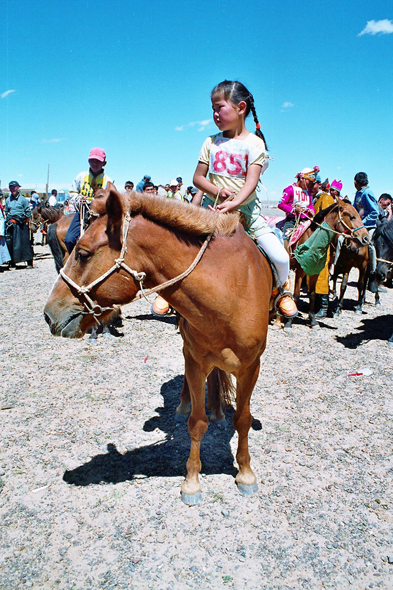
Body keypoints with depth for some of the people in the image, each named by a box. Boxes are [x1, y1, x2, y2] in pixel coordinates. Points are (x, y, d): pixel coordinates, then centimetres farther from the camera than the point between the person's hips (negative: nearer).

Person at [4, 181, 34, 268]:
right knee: (10, 242, 4)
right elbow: (5, 211, 21)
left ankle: (29, 262, -2)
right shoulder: (8, 200, 11)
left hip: (21, 224, -4)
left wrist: (25, 221, -8)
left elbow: (28, 212, 1)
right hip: (10, 224, 4)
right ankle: (12, 262, 14)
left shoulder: (23, 199, -1)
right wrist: (7, 220, 7)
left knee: (24, 242, -5)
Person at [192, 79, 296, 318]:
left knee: (281, 258, -13)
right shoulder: (212, 142, 4)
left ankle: (283, 290, 20)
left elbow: (251, 181, -17)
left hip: (246, 210, -2)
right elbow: (198, 178, 2)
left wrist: (234, 203, -35)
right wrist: (217, 191, -18)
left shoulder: (254, 143, -5)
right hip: (214, 208, 3)